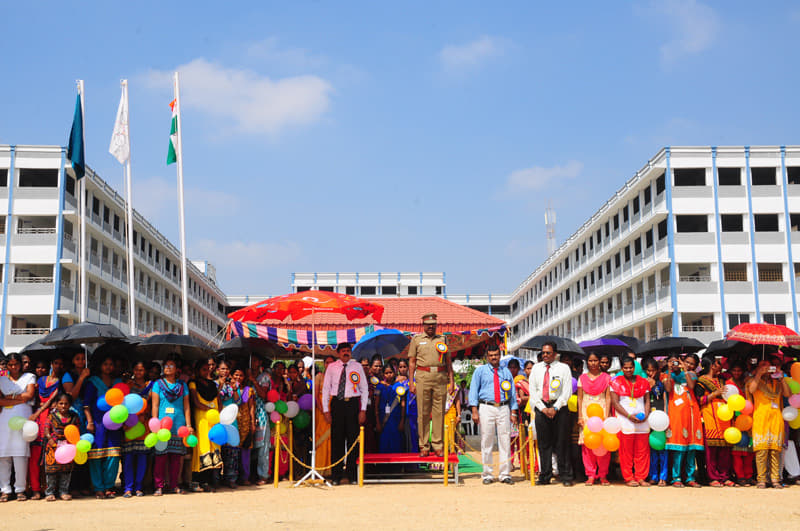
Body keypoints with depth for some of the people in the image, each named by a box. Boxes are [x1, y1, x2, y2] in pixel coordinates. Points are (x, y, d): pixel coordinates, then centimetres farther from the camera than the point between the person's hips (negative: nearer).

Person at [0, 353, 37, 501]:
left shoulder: (29, 377, 17)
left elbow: (29, 395, 3)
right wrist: (21, 398, -3)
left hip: (22, 417, -2)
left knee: (20, 453, -9)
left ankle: (20, 490, -5)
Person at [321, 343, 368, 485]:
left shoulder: (357, 366, 5)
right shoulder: (332, 367, 5)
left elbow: (364, 389, 7)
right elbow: (325, 389, 7)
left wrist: (363, 410, 0)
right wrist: (326, 410, 0)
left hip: (353, 404, 0)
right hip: (337, 403, 0)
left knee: (353, 439, 1)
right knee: (336, 439, 1)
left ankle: (352, 475, 10)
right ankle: (336, 476, 9)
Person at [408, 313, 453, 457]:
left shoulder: (442, 339, 15)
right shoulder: (416, 339, 11)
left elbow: (448, 361, 15)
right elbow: (412, 362, 9)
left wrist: (451, 380, 6)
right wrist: (411, 382, 2)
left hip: (440, 377, 1)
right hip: (423, 377, -1)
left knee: (439, 412, 1)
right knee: (423, 412, -1)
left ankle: (438, 445, 6)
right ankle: (424, 446, 4)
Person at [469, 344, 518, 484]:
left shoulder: (506, 372, 15)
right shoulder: (480, 371, 9)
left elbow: (512, 392, 15)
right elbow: (474, 390, 4)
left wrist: (513, 412, 6)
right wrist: (474, 410, -6)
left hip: (504, 408, 2)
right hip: (486, 408, -2)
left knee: (505, 442, -1)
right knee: (486, 442, -1)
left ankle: (505, 474, 4)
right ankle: (487, 475, 6)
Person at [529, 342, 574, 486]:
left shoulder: (563, 368, 3)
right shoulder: (536, 368, 11)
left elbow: (567, 391, -2)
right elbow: (532, 391, 7)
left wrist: (555, 408, -10)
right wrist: (543, 408, -4)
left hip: (559, 407, -3)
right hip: (541, 407, 3)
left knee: (561, 443, -2)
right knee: (544, 444, 3)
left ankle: (566, 476, 4)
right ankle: (545, 476, 8)